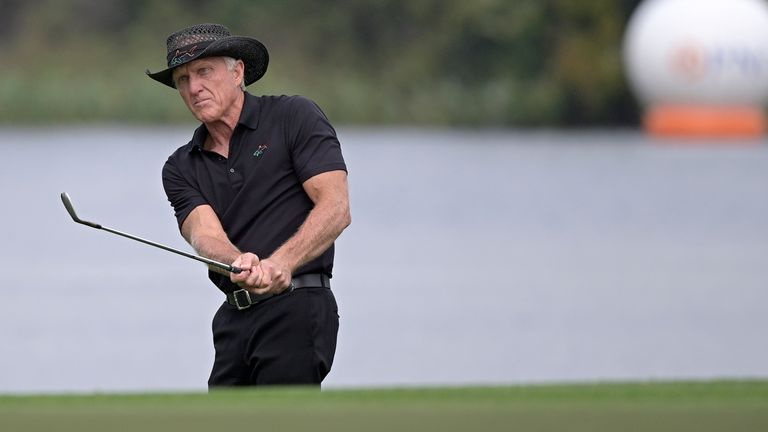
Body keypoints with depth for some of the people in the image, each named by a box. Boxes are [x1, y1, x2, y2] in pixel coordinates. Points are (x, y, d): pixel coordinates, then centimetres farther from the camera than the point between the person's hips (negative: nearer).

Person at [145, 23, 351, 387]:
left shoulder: (294, 118, 0)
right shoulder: (181, 169, 13)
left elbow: (335, 209, -10)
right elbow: (204, 233, -5)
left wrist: (280, 264, -26)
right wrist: (240, 265, -29)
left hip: (296, 307, -7)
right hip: (233, 320, 7)